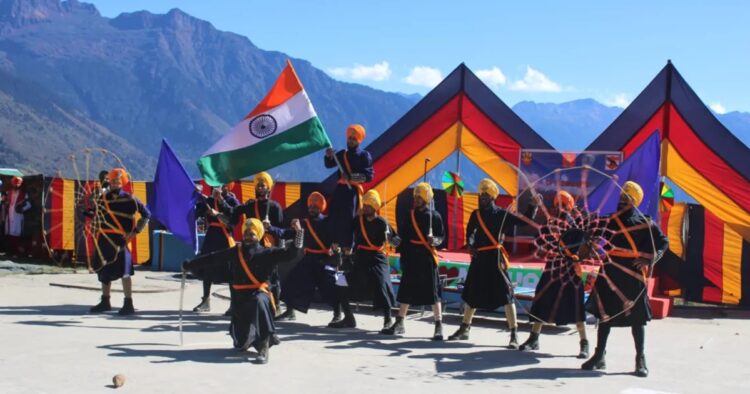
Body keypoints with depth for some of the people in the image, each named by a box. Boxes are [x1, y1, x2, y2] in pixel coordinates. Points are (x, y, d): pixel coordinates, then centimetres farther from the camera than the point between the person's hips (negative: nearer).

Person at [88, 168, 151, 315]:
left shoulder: (129, 199, -7)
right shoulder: (104, 198, 6)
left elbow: (146, 214, -4)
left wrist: (135, 231, -7)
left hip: (121, 239, -6)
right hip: (105, 238, 6)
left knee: (124, 271, -11)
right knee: (104, 270, 14)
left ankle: (128, 304, -8)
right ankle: (105, 302, 28)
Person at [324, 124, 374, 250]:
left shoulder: (364, 156, -1)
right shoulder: (342, 154, 14)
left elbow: (369, 176, -9)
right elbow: (329, 165, 6)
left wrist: (351, 176, -19)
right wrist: (329, 156, -15)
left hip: (353, 191, -5)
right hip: (340, 189, 5)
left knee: (349, 219, -10)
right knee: (335, 217, 1)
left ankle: (348, 247, -7)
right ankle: (335, 245, 8)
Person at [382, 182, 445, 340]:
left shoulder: (434, 216, -4)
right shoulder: (410, 215, 9)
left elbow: (441, 237, -2)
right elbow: (404, 235, 14)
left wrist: (435, 240, -23)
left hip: (427, 257, -5)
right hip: (411, 257, 5)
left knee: (433, 291, -7)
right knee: (406, 291, 12)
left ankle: (439, 327, -4)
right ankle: (399, 324, 23)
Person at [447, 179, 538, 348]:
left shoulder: (501, 214, -3)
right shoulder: (476, 214, 8)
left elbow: (525, 221, -2)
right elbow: (470, 232, 19)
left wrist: (533, 206, -11)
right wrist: (470, 245, 1)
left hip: (495, 257, -4)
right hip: (479, 258, 5)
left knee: (506, 294, -8)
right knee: (471, 293, 14)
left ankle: (514, 334, -4)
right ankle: (464, 329, 29)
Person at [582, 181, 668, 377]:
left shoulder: (644, 222, -2)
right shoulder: (611, 220, 9)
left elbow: (663, 242, 1)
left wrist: (650, 259, -13)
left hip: (632, 275, -4)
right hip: (610, 273, 4)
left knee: (636, 316, 2)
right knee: (604, 313, 8)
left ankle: (640, 359, 11)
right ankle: (599, 356, 17)